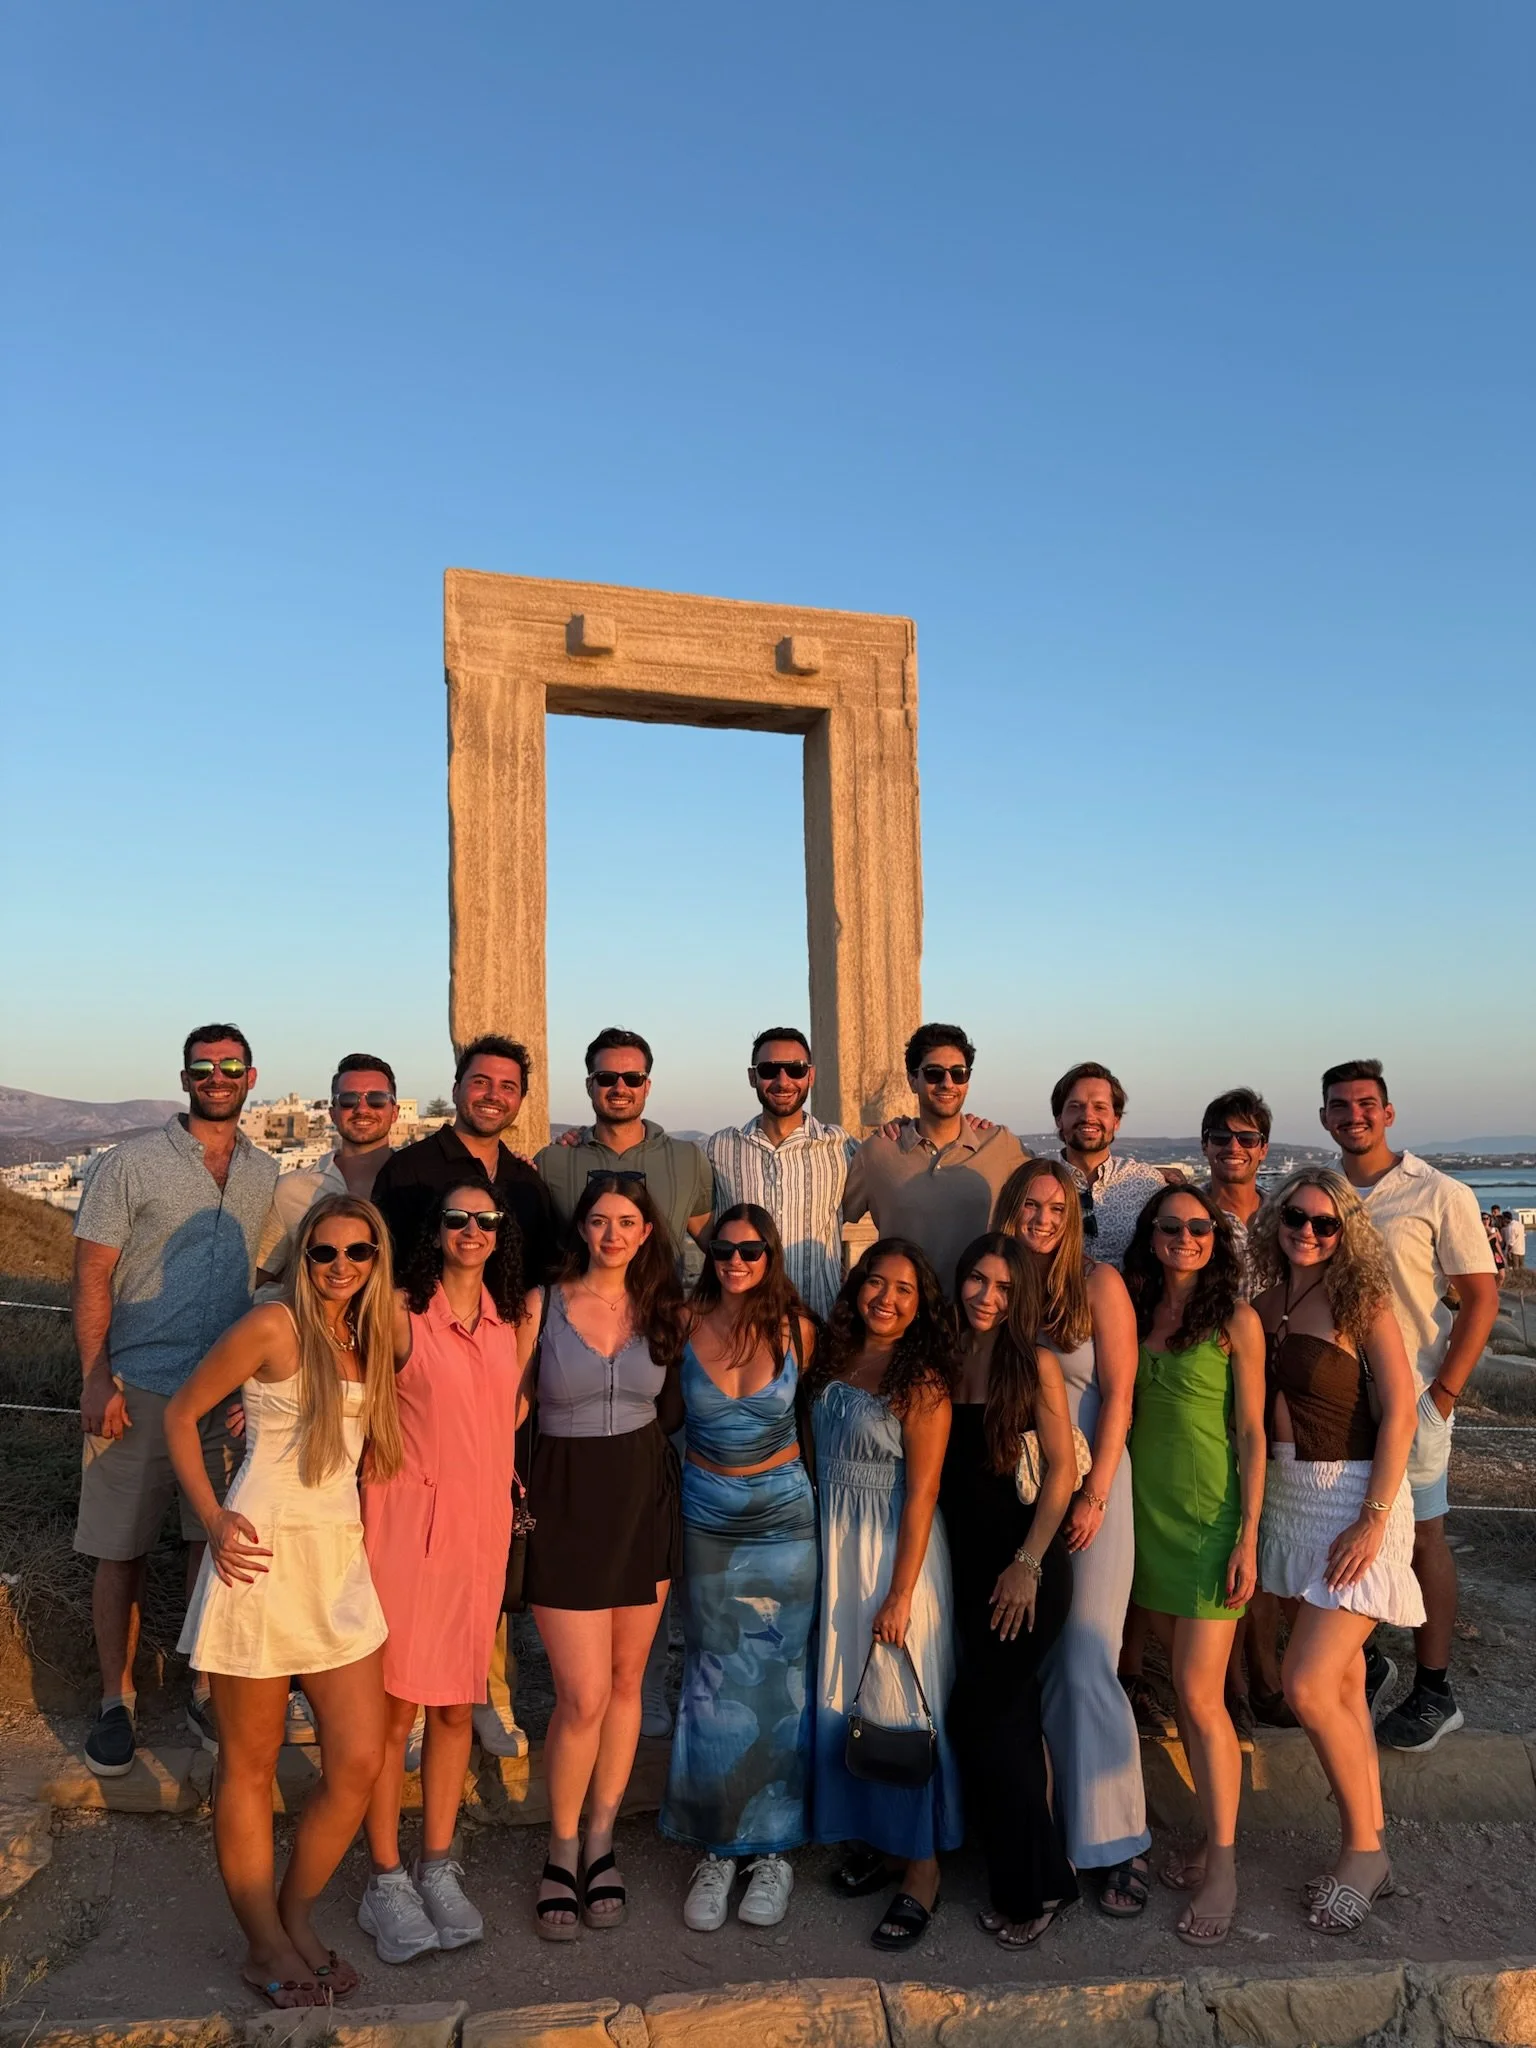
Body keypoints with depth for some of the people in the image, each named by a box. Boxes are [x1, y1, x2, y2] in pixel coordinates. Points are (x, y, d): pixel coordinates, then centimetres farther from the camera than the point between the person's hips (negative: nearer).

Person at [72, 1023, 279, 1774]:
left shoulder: (267, 1176, 8)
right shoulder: (131, 1163, -3)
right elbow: (92, 1275, -5)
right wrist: (96, 1379, -12)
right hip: (138, 1392, -3)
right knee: (121, 1551, 7)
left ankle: (206, 1691, 25)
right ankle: (116, 1700, 24)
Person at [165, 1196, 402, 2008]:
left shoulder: (370, 1339, 10)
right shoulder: (274, 1325, -9)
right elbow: (180, 1414, -5)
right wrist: (213, 1520, -10)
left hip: (341, 1560, 6)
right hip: (265, 1554, -6)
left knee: (358, 1763, 6)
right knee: (250, 1764, 9)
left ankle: (296, 1919, 27)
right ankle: (265, 1945, 26)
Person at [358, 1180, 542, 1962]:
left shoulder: (517, 1315, 9)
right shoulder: (400, 1310, -6)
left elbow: (513, 1405, 11)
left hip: (482, 1517, 4)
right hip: (406, 1513, -4)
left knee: (456, 1703, 12)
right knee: (394, 1703, 2)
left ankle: (437, 1866, 27)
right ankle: (386, 1880, 17)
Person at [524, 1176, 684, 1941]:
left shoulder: (664, 1311, 2)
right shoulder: (543, 1306, -7)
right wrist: (513, 1486, -10)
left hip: (645, 1504, 3)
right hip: (566, 1504, -3)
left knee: (626, 1683, 12)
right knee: (583, 1697, -4)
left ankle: (600, 1844, 29)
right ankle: (562, 1854, 19)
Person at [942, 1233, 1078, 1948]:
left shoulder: (1035, 1364, -9)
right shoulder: (944, 1362, 4)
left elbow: (1061, 1470, -10)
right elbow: (940, 1471, 10)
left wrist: (1028, 1564, -14)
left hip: (1026, 1568, -5)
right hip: (970, 1567, 5)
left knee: (980, 1720, -3)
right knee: (1011, 1718, 13)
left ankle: (1031, 1888, 14)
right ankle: (1036, 1881, 28)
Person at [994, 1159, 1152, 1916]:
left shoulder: (1099, 1283, -3)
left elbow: (1118, 1394, -6)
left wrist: (1095, 1494, -11)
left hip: (1085, 1487, -3)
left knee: (1082, 1664, -6)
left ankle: (1112, 1845, 6)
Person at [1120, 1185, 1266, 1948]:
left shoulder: (1235, 1320, -7)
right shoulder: (1134, 1316, 5)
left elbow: (1252, 1434, -7)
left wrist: (1248, 1537, -11)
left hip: (1211, 1518, -5)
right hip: (1147, 1513, 5)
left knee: (1201, 1695, -5)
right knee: (1183, 1689, 13)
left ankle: (1222, 1868, 8)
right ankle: (1213, 1833, 26)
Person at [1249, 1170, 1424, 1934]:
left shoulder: (1362, 1301, -11)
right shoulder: (1265, 1305, 4)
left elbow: (1399, 1411, -13)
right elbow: (1256, 1407, 9)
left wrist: (1374, 1519, -18)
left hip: (1354, 1496, -5)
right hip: (1287, 1494, 6)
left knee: (1307, 1684, -10)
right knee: (1341, 1678, 14)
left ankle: (1362, 1846, 12)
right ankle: (1369, 1848, 28)